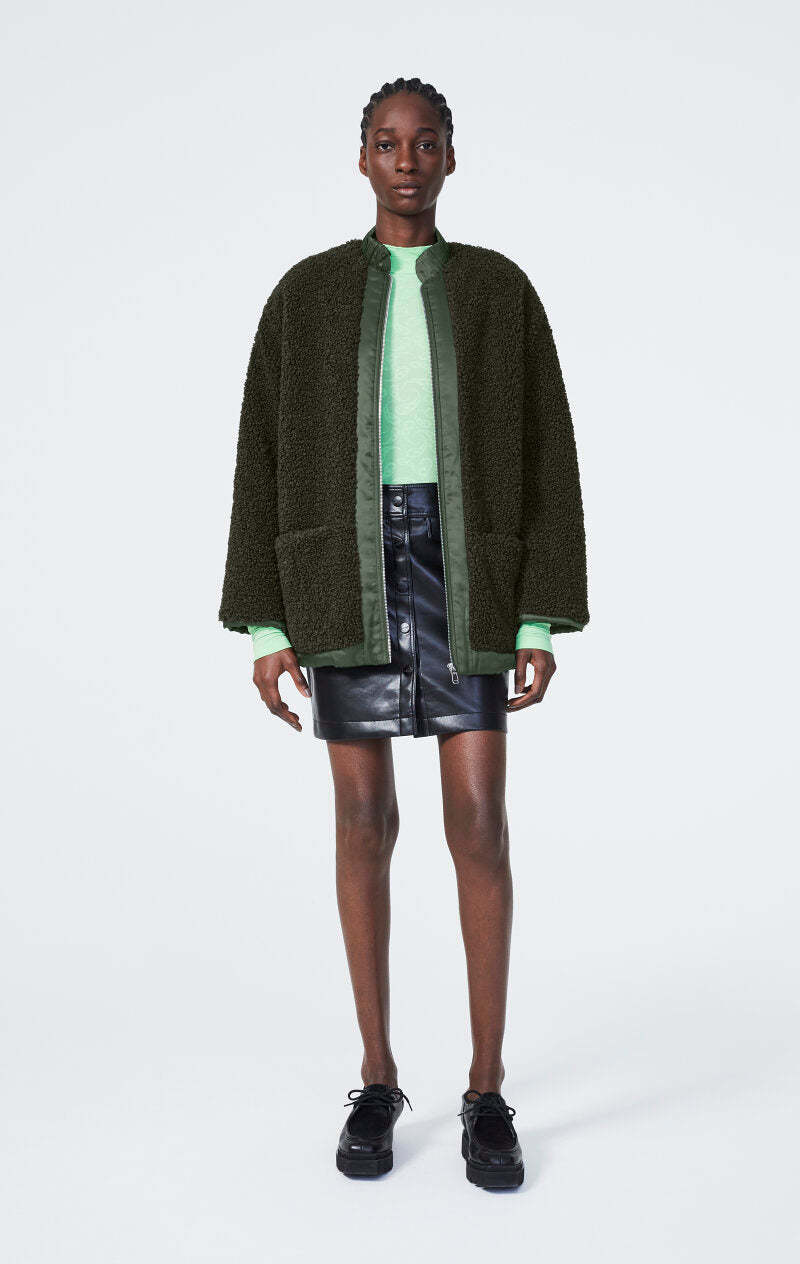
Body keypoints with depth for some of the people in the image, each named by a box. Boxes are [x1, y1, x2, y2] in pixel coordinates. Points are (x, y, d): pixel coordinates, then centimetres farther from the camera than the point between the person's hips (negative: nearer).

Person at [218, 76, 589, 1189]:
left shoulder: (502, 289, 8)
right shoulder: (304, 294, 9)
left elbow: (545, 462, 4)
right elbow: (264, 463, 6)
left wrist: (545, 623, -4)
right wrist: (265, 625, -2)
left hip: (466, 569, 0)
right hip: (345, 570, 1)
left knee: (479, 823, -5)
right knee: (364, 819, 2)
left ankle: (488, 1093, 9)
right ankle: (379, 1081, 16)